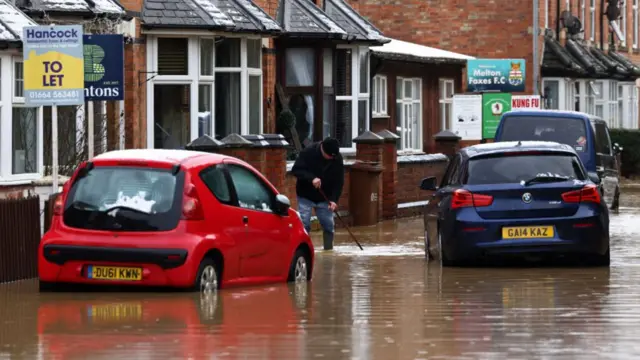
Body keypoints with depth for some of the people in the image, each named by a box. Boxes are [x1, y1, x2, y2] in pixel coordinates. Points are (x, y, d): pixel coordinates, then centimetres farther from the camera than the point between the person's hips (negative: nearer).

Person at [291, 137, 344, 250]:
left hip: (324, 198, 3)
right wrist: (311, 178, -35)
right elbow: (296, 170, -20)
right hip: (306, 196, -3)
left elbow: (339, 181, -9)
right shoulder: (308, 152, -19)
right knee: (304, 224, -8)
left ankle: (329, 249, 13)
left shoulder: (337, 159, -11)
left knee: (329, 225, 1)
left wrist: (334, 199, -20)